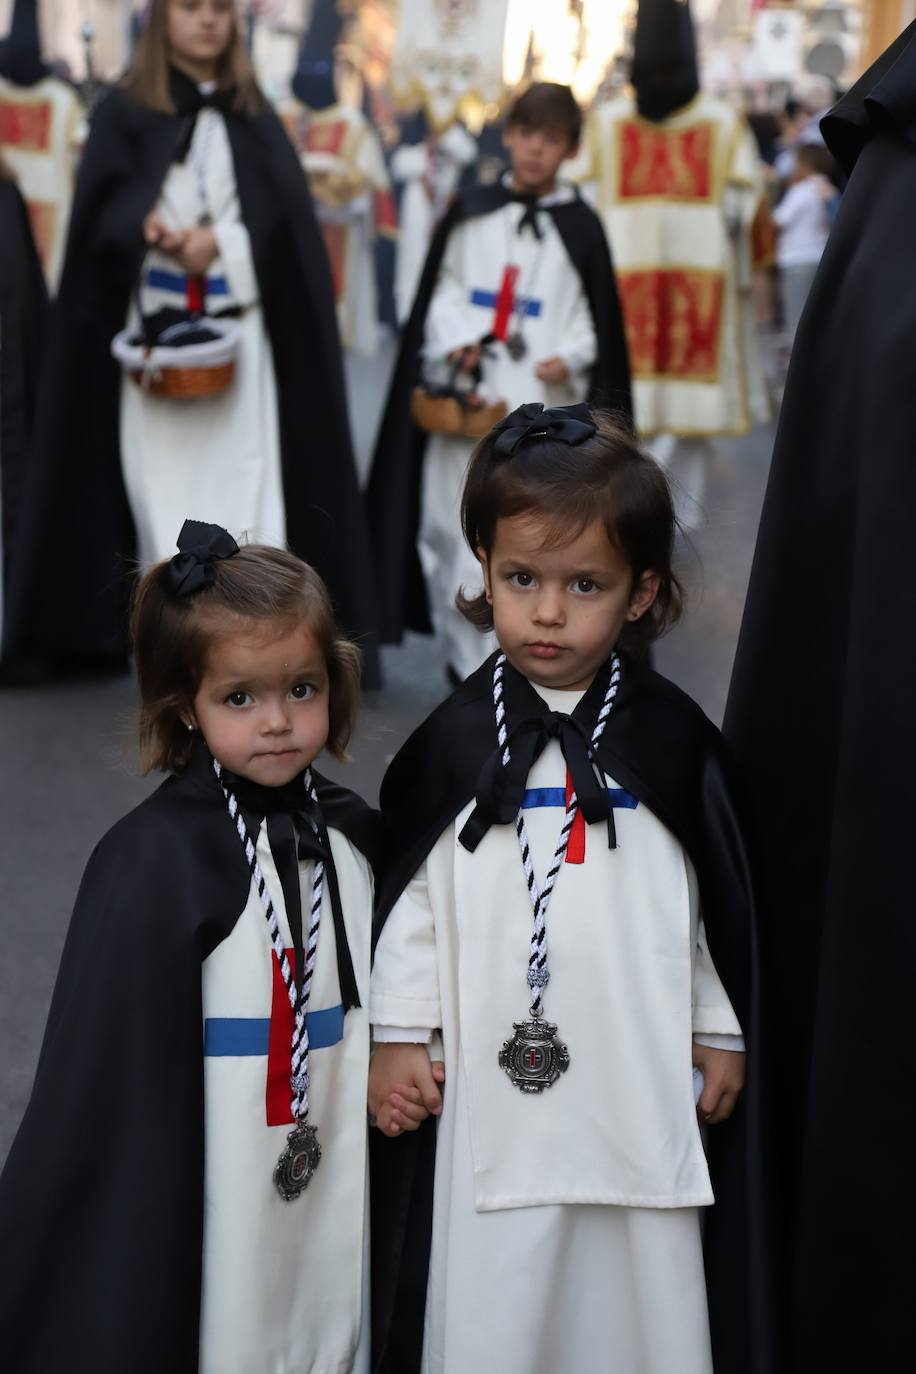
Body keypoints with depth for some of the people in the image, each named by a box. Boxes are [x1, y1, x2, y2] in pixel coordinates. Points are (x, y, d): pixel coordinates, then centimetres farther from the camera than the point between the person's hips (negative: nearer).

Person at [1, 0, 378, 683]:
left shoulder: (255, 118, 12)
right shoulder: (124, 112, 6)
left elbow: (286, 214, 3)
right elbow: (102, 207, -4)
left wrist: (221, 241, -13)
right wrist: (144, 227, -24)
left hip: (239, 329, 1)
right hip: (154, 327, -1)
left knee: (242, 470, -8)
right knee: (162, 474, -1)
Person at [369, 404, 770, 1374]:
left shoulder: (670, 738, -1)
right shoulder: (454, 739, -3)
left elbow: (716, 895, 7)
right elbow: (409, 892, 3)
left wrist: (721, 1034, 10)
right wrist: (396, 1036, 2)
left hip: (641, 1080, 1)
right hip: (490, 1081, 0)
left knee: (643, 1293, 11)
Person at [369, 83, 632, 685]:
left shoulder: (579, 228, 2)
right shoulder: (470, 215, 8)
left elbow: (595, 314, 4)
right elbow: (443, 291, 12)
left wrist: (571, 358, -13)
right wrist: (456, 341, -5)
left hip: (542, 401, -2)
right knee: (453, 524, 5)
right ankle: (465, 651, 19)